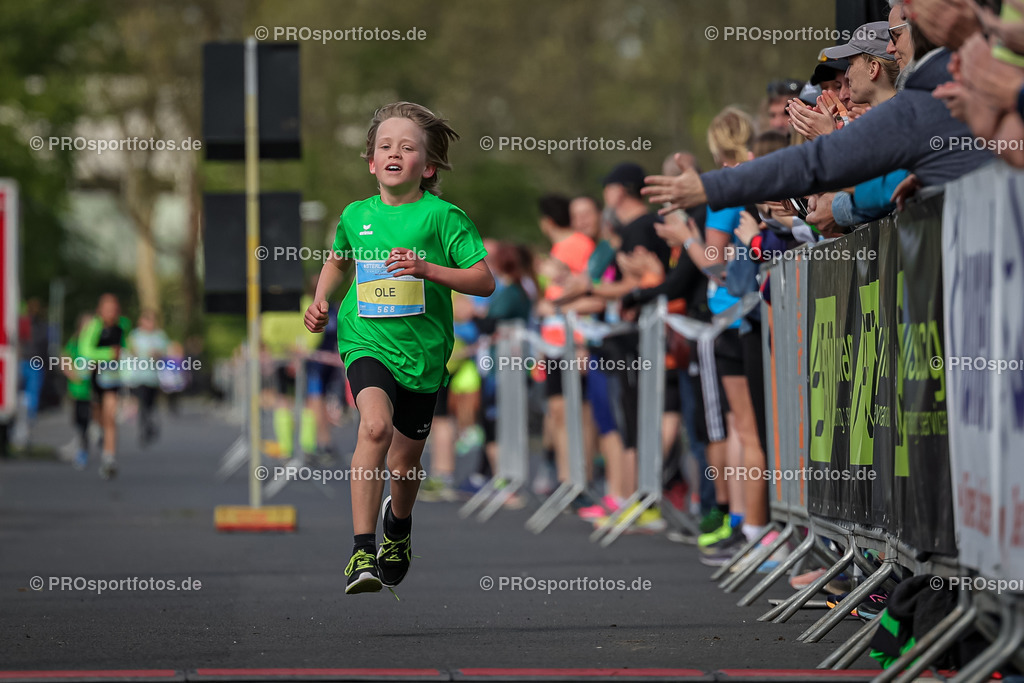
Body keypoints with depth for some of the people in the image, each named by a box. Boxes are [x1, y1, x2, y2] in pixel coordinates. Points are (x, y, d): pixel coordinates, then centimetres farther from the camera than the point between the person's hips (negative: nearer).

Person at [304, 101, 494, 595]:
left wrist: (429, 269, -21)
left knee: (405, 462, 14)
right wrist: (321, 298, 11)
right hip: (367, 342, 0)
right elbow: (338, 260, 28)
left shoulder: (443, 216, -6)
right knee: (375, 425, -29)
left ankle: (399, 523, 51)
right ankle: (362, 550, -30)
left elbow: (484, 280, -9)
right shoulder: (356, 215, 5)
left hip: (422, 350, 0)